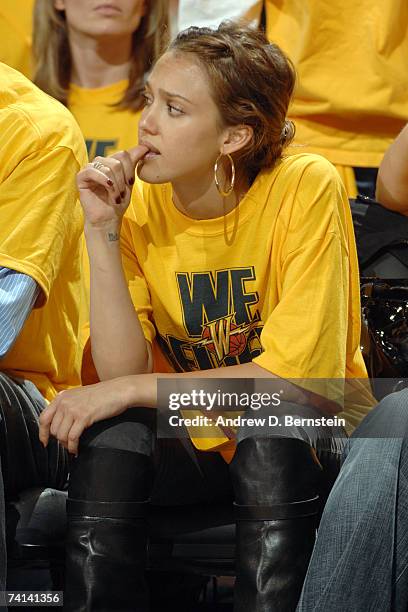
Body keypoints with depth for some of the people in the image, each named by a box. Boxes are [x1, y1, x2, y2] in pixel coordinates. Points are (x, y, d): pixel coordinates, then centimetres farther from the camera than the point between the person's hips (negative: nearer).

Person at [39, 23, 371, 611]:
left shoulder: (306, 188, -19)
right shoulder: (138, 204, -7)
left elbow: (297, 374, -22)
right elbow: (123, 369, -13)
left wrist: (128, 390, -22)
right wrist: (103, 234, -22)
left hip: (301, 437, -3)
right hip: (189, 439, 3)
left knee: (272, 421, -33)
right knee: (111, 435, -26)